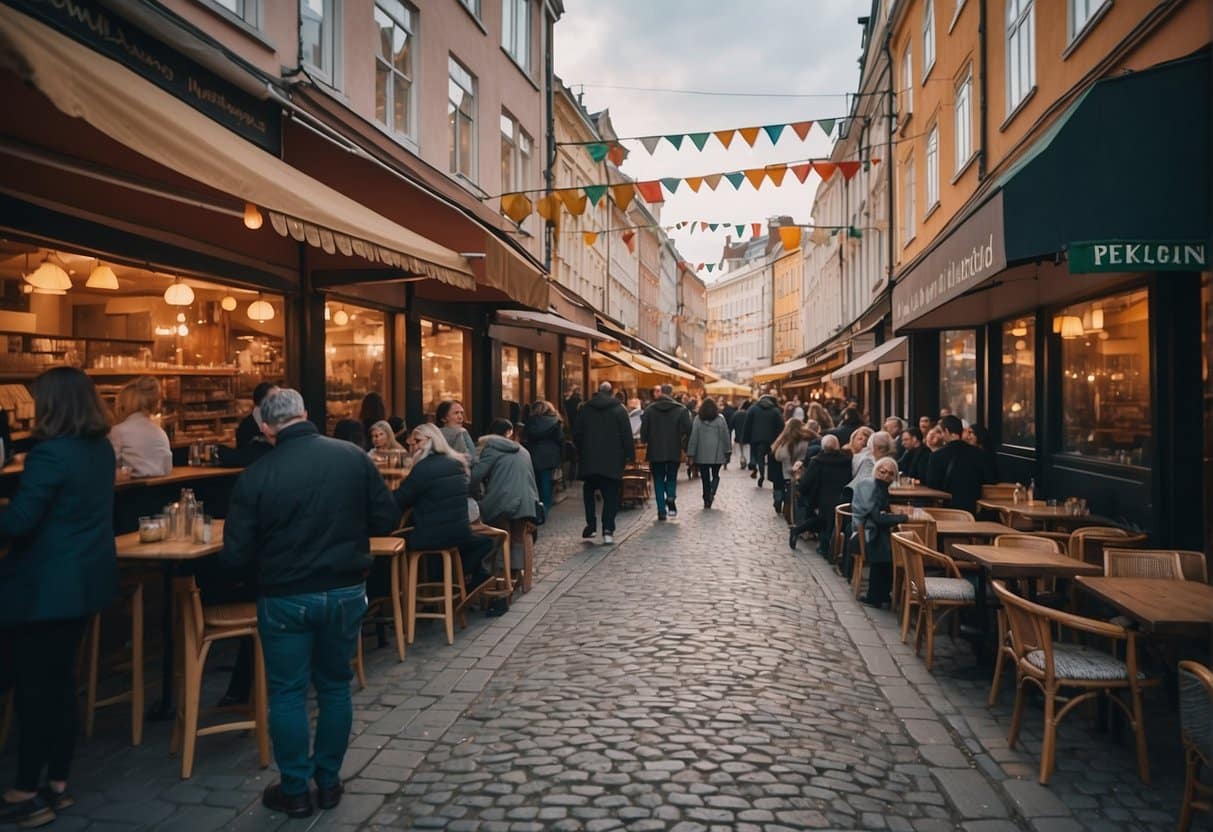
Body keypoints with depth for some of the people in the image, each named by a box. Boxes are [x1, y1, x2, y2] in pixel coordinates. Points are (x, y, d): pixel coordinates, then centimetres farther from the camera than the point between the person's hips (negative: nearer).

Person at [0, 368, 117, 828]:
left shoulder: (50, 453, -21)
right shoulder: (102, 449, 6)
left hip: (44, 587, -8)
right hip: (85, 580, 8)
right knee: (61, 679, 16)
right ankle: (57, 782, 25)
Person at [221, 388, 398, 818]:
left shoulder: (255, 476, -14)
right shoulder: (353, 456, -9)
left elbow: (235, 555, -9)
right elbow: (387, 520, -3)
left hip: (286, 598, -2)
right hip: (346, 591, 3)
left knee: (288, 694, 12)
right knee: (335, 686, 17)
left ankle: (295, 790, 22)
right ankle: (328, 782, 28)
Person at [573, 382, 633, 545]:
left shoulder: (584, 409, 5)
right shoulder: (619, 410, -2)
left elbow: (577, 434, 8)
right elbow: (627, 434, -6)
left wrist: (581, 453, 18)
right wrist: (630, 454, 0)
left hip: (589, 460, 2)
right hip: (613, 460, -2)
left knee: (589, 492, 19)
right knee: (610, 496, 1)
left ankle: (591, 525, 13)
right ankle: (608, 530, -7)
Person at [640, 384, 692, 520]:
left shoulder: (650, 409, -1)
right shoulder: (681, 409, -3)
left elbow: (644, 430, -3)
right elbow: (687, 429, -10)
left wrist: (646, 441, 13)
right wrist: (681, 440, 6)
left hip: (655, 452, 0)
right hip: (674, 451, 0)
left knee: (658, 480, 8)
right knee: (672, 477, 16)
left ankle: (661, 511, 4)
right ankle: (671, 496, -11)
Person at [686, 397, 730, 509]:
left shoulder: (698, 419, -2)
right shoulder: (720, 418, -1)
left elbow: (693, 437, -2)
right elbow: (725, 436, 0)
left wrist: (690, 455, 0)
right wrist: (728, 452, 8)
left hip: (702, 454, 0)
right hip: (717, 453, 0)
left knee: (705, 477, 8)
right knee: (715, 475, 14)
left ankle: (707, 501, 10)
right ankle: (712, 492, -12)